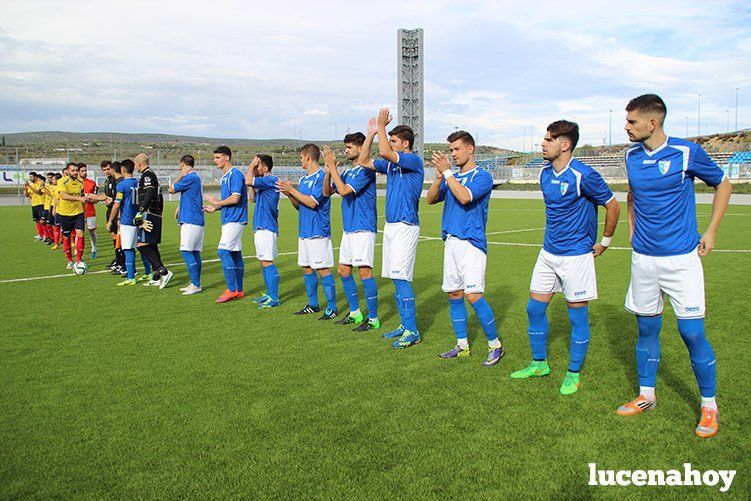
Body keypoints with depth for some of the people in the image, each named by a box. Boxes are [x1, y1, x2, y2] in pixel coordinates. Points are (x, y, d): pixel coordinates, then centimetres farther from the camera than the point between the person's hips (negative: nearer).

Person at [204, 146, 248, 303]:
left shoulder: (236, 174, -12)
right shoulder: (224, 177, 19)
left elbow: (235, 199, -21)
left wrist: (216, 202, -8)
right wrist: (215, 208, 12)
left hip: (235, 220, -10)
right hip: (228, 219, 10)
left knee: (223, 251, -15)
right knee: (235, 253, 10)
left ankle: (232, 289, -11)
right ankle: (238, 290, 15)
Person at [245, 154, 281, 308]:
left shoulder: (271, 180, -13)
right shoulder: (263, 183, 18)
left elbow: (248, 181, -24)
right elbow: (253, 199, 20)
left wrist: (251, 165, -7)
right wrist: (252, 170, 16)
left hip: (266, 227, -10)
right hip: (260, 227, 10)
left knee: (267, 262, -9)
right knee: (264, 262, 14)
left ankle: (274, 298, -5)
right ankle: (269, 294, 23)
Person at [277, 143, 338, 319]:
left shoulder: (321, 177, -12)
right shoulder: (303, 179, 15)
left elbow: (312, 202, -20)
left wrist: (292, 190, -13)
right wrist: (289, 194, 2)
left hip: (318, 232, -9)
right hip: (303, 231, 9)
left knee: (323, 270, -6)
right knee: (307, 268, 13)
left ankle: (332, 308, 1)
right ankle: (313, 305, 23)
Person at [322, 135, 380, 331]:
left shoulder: (366, 171, -12)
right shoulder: (347, 172, 15)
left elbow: (343, 190, -20)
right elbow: (327, 192, 14)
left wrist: (332, 167, -14)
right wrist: (328, 170, -1)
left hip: (363, 229, -9)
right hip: (348, 229, 9)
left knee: (365, 272, -9)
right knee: (343, 270, 13)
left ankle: (373, 319, -1)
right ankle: (355, 313, 25)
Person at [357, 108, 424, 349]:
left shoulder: (414, 161, -9)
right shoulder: (391, 164, 16)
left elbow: (385, 152, -24)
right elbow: (363, 161, 19)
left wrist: (381, 126, -11)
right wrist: (371, 133, 14)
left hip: (405, 227, -9)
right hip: (390, 225, 9)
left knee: (401, 278, -11)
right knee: (396, 279, 11)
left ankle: (412, 331, -5)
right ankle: (405, 325, 19)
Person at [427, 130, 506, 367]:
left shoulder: (482, 176, -5)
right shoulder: (451, 177, 15)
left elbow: (464, 197, -21)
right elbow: (431, 199, 6)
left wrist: (447, 172, -16)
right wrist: (439, 175, -9)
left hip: (471, 243, -7)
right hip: (450, 242, 7)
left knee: (473, 296, -13)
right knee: (454, 295, 9)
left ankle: (495, 345, 2)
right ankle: (462, 345, 21)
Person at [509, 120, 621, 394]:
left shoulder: (583, 175, -17)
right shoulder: (545, 173, 6)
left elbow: (613, 206, -7)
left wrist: (604, 242, 0)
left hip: (576, 255, -7)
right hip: (548, 252, 7)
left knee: (578, 315, 3)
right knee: (535, 308, 10)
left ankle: (573, 374, 17)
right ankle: (539, 363, 26)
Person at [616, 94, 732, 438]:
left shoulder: (687, 152, -9)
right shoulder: (631, 156, 5)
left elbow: (723, 185, 6)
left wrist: (711, 232, 1)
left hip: (681, 257, -4)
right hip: (643, 258, 4)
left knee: (692, 332, -3)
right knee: (647, 328, 11)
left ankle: (709, 406, 16)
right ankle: (646, 396, 26)